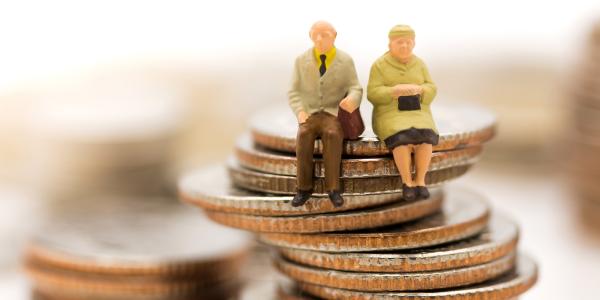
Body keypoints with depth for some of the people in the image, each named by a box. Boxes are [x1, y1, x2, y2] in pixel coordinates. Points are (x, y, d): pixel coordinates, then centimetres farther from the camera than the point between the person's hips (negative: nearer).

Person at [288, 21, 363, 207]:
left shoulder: (346, 61, 1)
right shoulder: (301, 61, 5)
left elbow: (355, 90, -4)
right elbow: (294, 93, 5)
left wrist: (351, 100, -29)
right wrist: (300, 113, -15)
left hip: (335, 116, -1)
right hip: (310, 116, 1)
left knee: (332, 135, -37)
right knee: (304, 135, -34)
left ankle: (333, 188, -32)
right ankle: (304, 188, -27)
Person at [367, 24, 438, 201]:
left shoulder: (419, 64, 6)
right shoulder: (380, 66, -3)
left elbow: (430, 91, 2)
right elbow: (374, 95, -8)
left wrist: (418, 90, -19)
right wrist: (395, 91, -24)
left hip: (417, 117, 2)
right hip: (391, 118, -2)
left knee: (425, 138, -29)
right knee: (403, 139, -32)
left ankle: (420, 181, -19)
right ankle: (407, 182, -19)